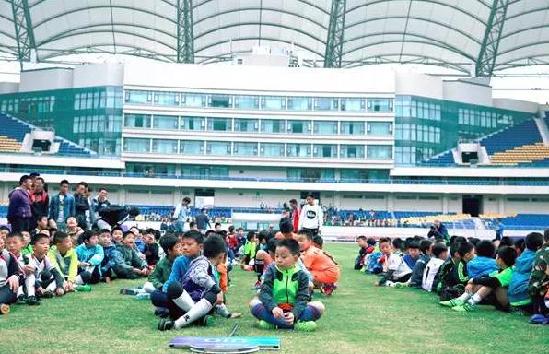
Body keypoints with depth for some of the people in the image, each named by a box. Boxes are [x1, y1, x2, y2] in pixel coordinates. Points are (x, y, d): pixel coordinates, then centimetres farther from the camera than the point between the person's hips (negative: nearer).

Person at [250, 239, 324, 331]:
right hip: (274, 310, 0)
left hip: (293, 310, 0)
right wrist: (273, 307, -34)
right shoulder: (271, 271, -1)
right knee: (254, 304, -26)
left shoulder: (301, 275, -2)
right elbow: (265, 292, -13)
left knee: (319, 307, -21)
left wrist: (294, 314, -32)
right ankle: (295, 324, -34)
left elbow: (302, 299, -11)